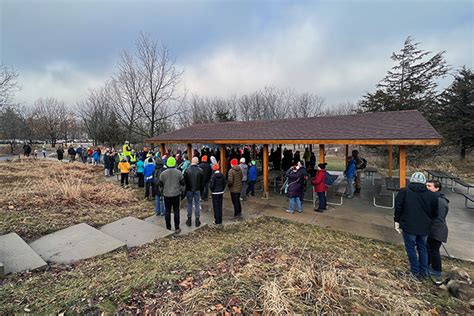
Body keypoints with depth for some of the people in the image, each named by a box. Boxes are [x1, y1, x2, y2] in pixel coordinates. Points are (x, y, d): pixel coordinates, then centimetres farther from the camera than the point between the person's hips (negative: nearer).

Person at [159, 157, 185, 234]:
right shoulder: (178, 172, -10)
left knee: (167, 211, 11)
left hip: (166, 194, 1)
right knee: (176, 211, 8)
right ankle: (177, 228, 12)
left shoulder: (163, 173, -6)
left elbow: (160, 184, 3)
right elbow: (182, 183, -3)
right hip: (176, 194, -1)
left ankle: (168, 228, 20)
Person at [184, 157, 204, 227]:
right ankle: (197, 220, 11)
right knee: (197, 205, 7)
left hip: (189, 190, 0)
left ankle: (189, 220, 18)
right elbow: (202, 182, -1)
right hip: (197, 190, 0)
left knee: (189, 204, 11)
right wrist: (201, 189, 10)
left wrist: (185, 190, 6)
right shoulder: (200, 170, -6)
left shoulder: (187, 170, -8)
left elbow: (185, 181, -3)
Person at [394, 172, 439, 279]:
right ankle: (423, 272, 25)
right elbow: (435, 214, 7)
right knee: (422, 248, 17)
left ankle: (415, 271, 14)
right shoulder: (432, 196, 0)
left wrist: (397, 222, 1)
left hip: (409, 227, -3)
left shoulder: (404, 192, -9)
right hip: (425, 228, 4)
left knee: (411, 248, 8)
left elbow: (398, 208, -8)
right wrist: (429, 223, 22)